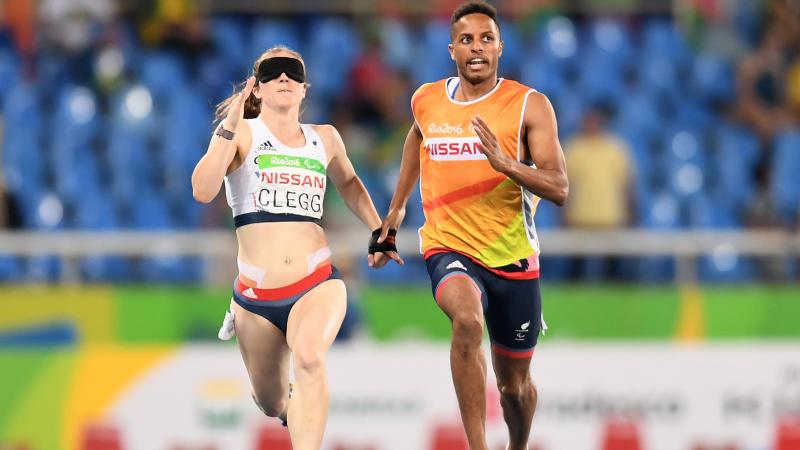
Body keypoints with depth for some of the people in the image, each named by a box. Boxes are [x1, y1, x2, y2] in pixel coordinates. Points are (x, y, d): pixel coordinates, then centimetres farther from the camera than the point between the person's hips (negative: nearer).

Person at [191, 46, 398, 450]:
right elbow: (203, 191, -18)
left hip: (318, 283, 0)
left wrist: (378, 230, 21)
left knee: (309, 356, -33)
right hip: (256, 294, 0)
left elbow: (348, 183, 32)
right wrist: (230, 127, -25)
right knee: (273, 406, 13)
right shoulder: (242, 133, -1)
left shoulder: (324, 139, 10)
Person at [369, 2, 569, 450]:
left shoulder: (530, 105, -8)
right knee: (467, 318, -35)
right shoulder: (426, 101, 3)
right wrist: (397, 205, 32)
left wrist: (506, 163, -31)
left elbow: (559, 189, -15)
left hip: (512, 258, 0)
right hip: (449, 248, 0)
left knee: (514, 382, 14)